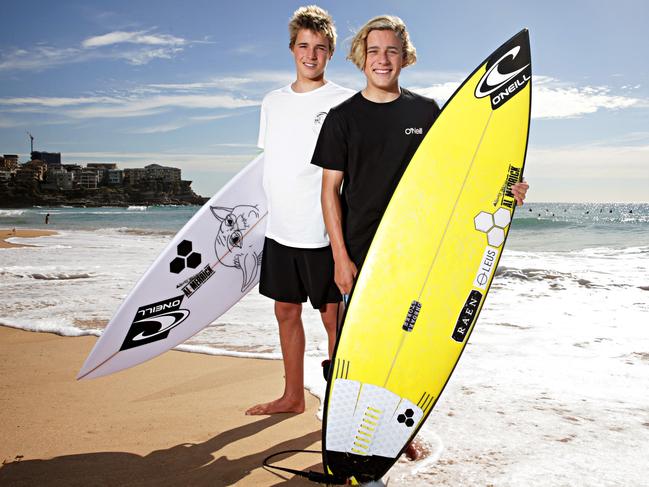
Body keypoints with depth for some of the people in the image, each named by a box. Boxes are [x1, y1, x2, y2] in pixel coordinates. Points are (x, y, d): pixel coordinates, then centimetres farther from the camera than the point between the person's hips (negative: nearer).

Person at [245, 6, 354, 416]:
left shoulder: (344, 102, -4)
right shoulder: (273, 102, 13)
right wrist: (272, 213, 14)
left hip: (323, 231, -6)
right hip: (280, 228, 6)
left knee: (333, 315, 1)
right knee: (286, 310, 13)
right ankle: (293, 396, 28)